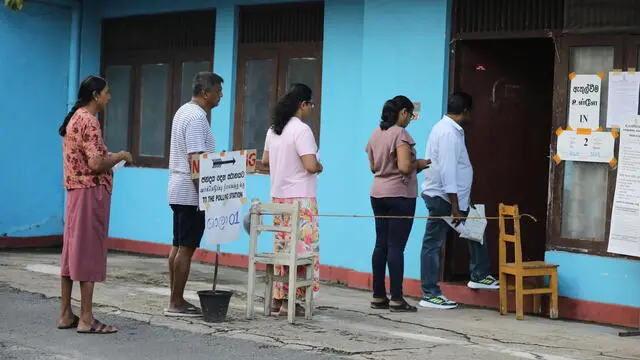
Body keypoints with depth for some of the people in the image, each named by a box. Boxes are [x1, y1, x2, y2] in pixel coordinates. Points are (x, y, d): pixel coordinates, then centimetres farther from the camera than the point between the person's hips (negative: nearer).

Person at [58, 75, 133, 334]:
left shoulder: (74, 118, 15)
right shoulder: (89, 121, -15)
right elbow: (95, 164, -23)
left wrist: (109, 157, 17)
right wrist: (119, 157, -8)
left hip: (75, 191, 10)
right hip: (91, 192, -10)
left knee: (72, 252, 10)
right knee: (89, 253, -7)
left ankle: (66, 315, 13)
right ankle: (86, 319, -6)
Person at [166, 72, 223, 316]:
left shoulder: (184, 111, 16)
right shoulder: (196, 118, -16)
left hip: (178, 191, 10)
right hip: (191, 193, -10)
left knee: (178, 246, 11)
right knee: (186, 248, -7)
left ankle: (176, 300, 15)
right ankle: (176, 304, -5)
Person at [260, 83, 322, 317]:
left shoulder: (273, 129, 11)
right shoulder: (301, 130, -15)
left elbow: (265, 162, 19)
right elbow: (311, 166, -21)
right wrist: (319, 167, -1)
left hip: (278, 196, 8)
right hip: (300, 198, -8)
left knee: (282, 248, 13)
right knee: (300, 250, -4)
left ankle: (278, 298, 15)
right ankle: (290, 302, -5)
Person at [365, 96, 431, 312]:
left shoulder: (376, 134, 10)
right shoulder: (400, 134, -14)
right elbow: (405, 167, -24)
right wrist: (418, 164, -5)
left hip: (378, 195, 8)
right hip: (400, 195, -8)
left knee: (381, 244, 10)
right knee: (396, 246, -5)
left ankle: (378, 296, 14)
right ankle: (396, 299, -3)